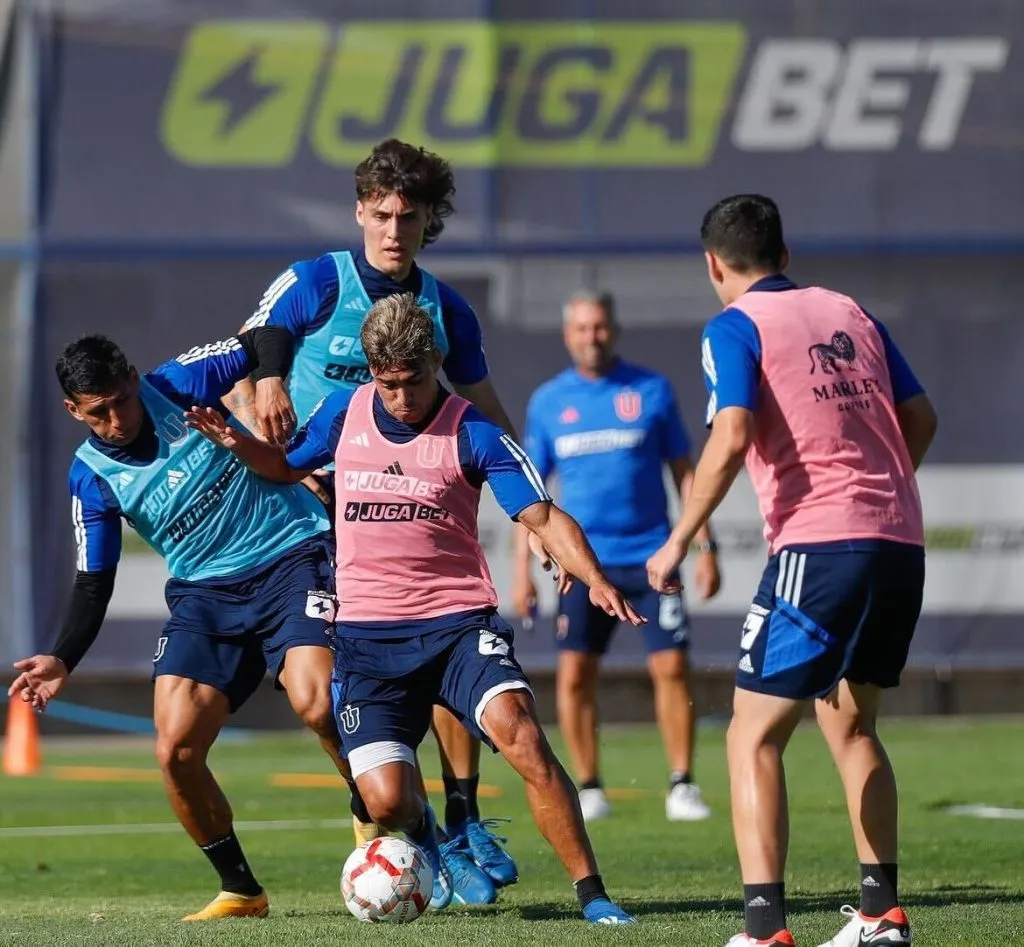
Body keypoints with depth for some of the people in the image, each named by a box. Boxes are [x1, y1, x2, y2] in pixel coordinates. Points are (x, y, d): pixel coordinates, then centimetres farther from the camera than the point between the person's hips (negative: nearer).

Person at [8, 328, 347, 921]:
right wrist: (64, 660, -10)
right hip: (205, 594, 3)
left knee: (315, 704, -28)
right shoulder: (92, 477, -1)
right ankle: (240, 890, 7)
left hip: (292, 555, -3)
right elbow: (94, 583, 4)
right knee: (176, 750, -11)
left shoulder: (180, 386, -7)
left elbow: (270, 340, 1)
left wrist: (270, 384, -21)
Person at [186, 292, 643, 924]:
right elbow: (287, 467, 25)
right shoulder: (343, 413, 6)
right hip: (369, 637, 2)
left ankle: (592, 893, -20)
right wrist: (239, 444, 3)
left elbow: (544, 518, -10)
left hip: (459, 623, -2)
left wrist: (595, 580, -27)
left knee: (520, 733, -29)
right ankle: (421, 833, 28)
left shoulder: (471, 434, -5)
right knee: (386, 801, -12)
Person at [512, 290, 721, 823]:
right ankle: (588, 787, 6)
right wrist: (523, 570, 4)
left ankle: (681, 785, 2)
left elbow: (684, 472, 8)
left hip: (650, 556, -1)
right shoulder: (548, 401, 7)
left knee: (671, 668, -7)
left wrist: (704, 546, 1)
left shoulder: (650, 391, 4)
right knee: (574, 673, -6)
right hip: (584, 559, 1)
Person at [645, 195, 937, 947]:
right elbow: (920, 417, 17)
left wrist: (680, 542, -8)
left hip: (818, 544, -7)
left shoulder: (734, 327, -1)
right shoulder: (849, 312, 17)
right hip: (899, 540, 7)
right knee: (850, 723, 23)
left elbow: (733, 437, -14)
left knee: (755, 738, -2)